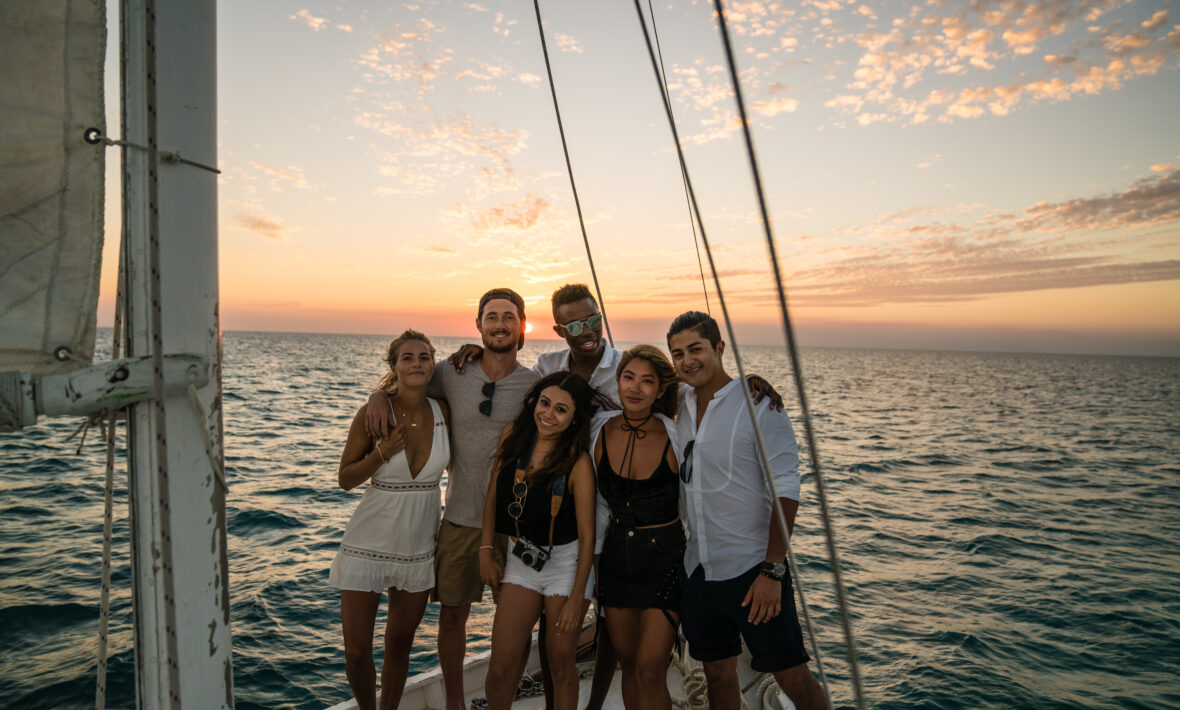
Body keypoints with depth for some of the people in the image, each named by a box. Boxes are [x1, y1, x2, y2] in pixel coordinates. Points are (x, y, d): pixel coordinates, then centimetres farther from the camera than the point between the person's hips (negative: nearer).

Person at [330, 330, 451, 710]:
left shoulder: (443, 411, -6)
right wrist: (382, 453, -21)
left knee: (400, 645, 17)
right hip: (368, 545, -2)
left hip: (419, 547, 2)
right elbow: (345, 479, -7)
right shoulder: (373, 413, -13)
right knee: (356, 652, 5)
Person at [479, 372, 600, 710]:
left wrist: (576, 599, -12)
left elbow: (587, 536, -13)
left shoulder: (578, 462, -18)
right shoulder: (513, 435, -5)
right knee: (501, 667, 6)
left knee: (560, 666, 9)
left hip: (566, 563, -3)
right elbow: (493, 496, 7)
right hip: (521, 559, 4)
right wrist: (486, 552, 6)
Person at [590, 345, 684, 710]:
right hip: (616, 558, 4)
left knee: (650, 672, -4)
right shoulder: (601, 431, -6)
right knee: (628, 665, 15)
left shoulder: (675, 436, -14)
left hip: (665, 559, -3)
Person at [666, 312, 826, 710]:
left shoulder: (758, 402, -11)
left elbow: (785, 491, -14)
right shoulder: (679, 406, 5)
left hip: (752, 568, -5)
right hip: (697, 569, 5)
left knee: (793, 677, 4)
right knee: (718, 673, 17)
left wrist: (772, 571, -18)